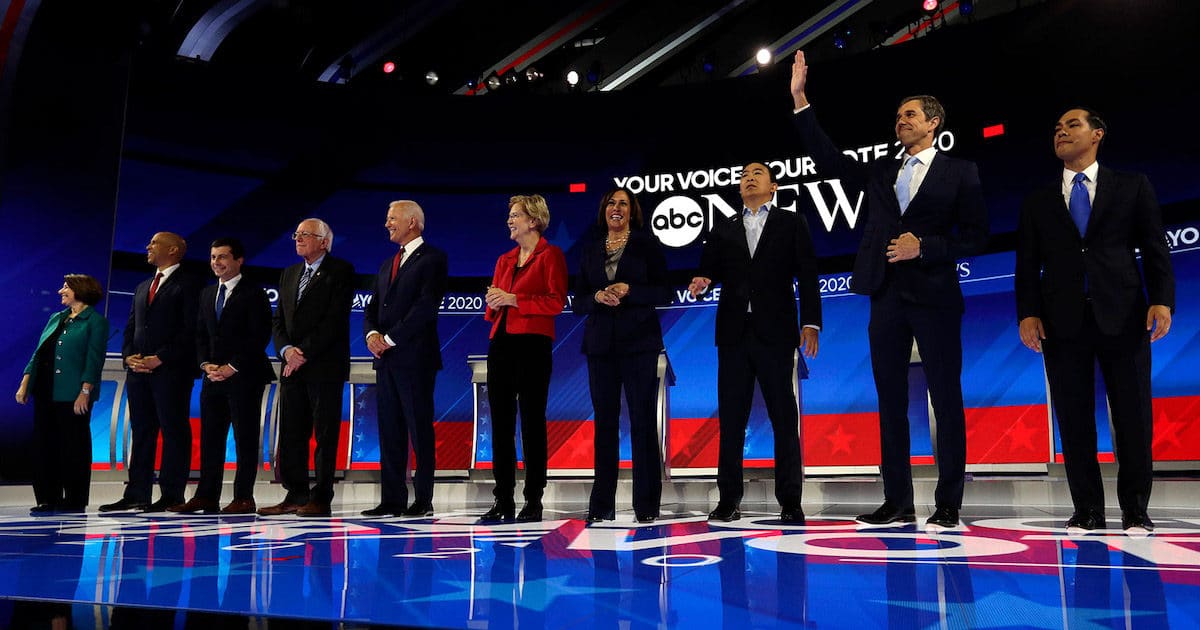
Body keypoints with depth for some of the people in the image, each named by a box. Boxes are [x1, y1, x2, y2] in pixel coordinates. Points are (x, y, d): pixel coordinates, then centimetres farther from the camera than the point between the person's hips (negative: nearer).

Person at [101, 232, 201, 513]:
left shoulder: (187, 285, -2)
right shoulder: (142, 288, 23)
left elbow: (190, 330, -11)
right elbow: (130, 327, 21)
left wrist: (160, 358, -16)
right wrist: (129, 356, 3)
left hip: (171, 371, -7)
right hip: (139, 371, 8)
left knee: (174, 431, -3)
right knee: (141, 432, 9)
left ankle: (172, 495, 0)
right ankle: (137, 494, 14)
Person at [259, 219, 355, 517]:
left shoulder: (340, 271, -3)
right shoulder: (289, 274, 19)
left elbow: (335, 319, -12)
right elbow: (278, 320, 15)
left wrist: (305, 354, -14)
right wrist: (286, 350, -4)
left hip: (325, 366, -7)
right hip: (292, 366, 7)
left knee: (325, 433, -2)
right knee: (291, 433, 7)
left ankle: (321, 498, 3)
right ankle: (295, 494, 16)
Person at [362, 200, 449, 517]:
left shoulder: (432, 258, -3)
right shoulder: (387, 265, 22)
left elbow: (427, 305, -14)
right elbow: (373, 308, 18)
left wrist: (390, 338, -14)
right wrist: (372, 333, -3)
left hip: (415, 357, -8)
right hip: (386, 360, 8)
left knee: (420, 430, -3)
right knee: (389, 431, 8)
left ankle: (423, 500, 4)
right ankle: (392, 500, 14)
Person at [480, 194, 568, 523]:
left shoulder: (550, 255, 0)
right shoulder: (505, 260, 20)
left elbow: (556, 301, -10)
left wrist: (513, 299, -12)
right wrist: (494, 301, 0)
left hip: (532, 344, -7)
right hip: (501, 343, 7)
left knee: (532, 421, -3)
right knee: (501, 422, 6)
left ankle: (533, 501, 5)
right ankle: (503, 500, 12)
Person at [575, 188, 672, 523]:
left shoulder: (647, 244, 4)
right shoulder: (590, 248, 12)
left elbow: (664, 293, -2)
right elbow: (579, 301, 10)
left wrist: (628, 290, -15)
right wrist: (598, 297, -11)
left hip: (638, 342, -3)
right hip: (600, 344, 3)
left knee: (642, 420, -2)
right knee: (605, 422, 5)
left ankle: (646, 504, 5)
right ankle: (602, 504, 12)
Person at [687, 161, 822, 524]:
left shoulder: (791, 223, 10)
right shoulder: (723, 228, 17)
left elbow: (807, 276, 3)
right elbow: (711, 268, 9)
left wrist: (810, 322, -7)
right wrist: (702, 282, -14)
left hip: (775, 332, -2)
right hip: (733, 332, 3)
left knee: (784, 417, 0)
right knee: (731, 416, 3)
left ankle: (790, 502, 6)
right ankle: (729, 500, 9)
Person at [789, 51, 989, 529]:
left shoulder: (959, 173, 5)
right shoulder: (880, 173, 16)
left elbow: (974, 237, 1)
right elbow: (827, 159, 7)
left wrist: (923, 247, -13)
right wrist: (800, 100, 3)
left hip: (935, 297, -4)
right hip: (887, 297, 4)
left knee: (946, 400, 0)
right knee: (891, 402, 6)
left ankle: (948, 504, 7)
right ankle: (897, 503, 13)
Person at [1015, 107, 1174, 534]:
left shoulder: (1133, 187, 11)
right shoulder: (1038, 202, 14)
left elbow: (1155, 249, 5)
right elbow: (1027, 265, 9)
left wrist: (1162, 299, -8)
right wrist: (1028, 313, -3)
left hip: (1122, 317, -1)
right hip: (1063, 321, 1)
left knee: (1133, 415, 2)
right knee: (1074, 418, 2)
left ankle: (1135, 509, 14)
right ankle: (1088, 510, 11)